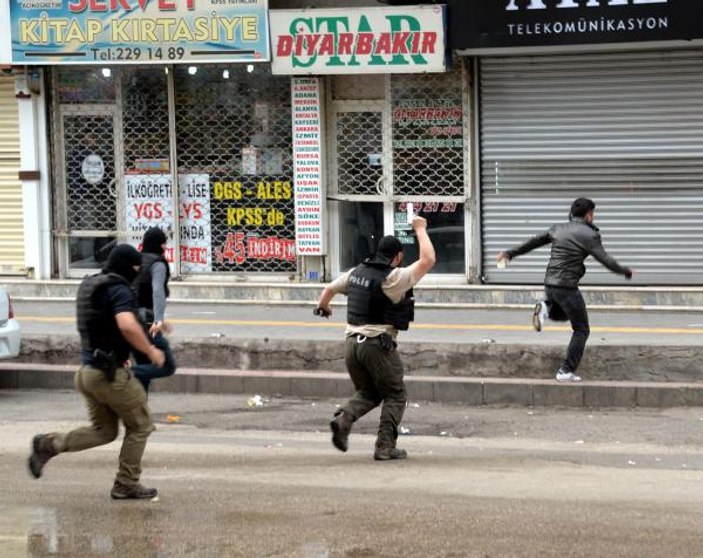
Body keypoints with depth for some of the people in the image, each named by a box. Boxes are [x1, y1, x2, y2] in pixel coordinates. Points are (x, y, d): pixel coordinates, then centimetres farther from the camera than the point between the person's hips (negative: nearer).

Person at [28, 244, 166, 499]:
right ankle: (126, 485, 12)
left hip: (88, 370, 9)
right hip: (110, 373, -8)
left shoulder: (89, 285, 13)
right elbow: (127, 326, -33)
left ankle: (49, 444, 1)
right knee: (140, 426, 9)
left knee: (103, 431, 18)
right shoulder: (119, 289, -16)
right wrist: (151, 351, -20)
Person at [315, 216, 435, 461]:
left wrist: (322, 306, 45)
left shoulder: (357, 272, 9)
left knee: (368, 392, 20)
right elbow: (428, 260, -13)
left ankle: (344, 418, -8)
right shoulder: (394, 278, -12)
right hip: (379, 344, -6)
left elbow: (330, 288, 23)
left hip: (353, 341, 6)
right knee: (395, 396, 8)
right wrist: (420, 229, -1)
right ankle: (385, 447, -1)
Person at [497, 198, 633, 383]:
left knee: (562, 315, 35)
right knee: (581, 331, 7)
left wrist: (510, 254, 28)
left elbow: (534, 242, 18)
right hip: (567, 287, -6)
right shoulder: (589, 234, -8)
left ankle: (546, 308, 2)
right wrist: (625, 271, 6)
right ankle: (566, 372, 0)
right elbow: (606, 260, -10)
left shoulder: (559, 229, 11)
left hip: (549, 284, 7)